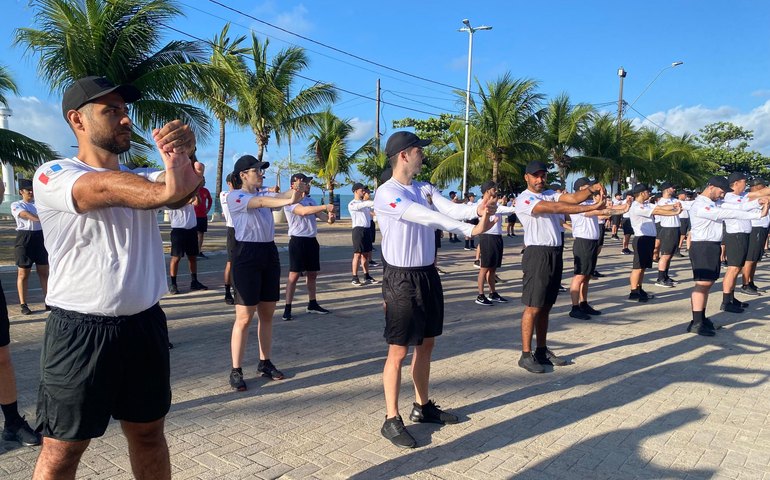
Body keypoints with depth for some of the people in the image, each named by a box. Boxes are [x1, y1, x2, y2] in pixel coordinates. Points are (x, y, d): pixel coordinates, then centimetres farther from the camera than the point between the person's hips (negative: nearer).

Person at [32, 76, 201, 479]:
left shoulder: (142, 178, 10)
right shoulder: (52, 175, -6)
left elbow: (179, 193, -11)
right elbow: (103, 188, -28)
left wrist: (185, 155, -34)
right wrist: (165, 189, -48)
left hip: (145, 325, 5)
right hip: (80, 332, -4)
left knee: (148, 432, 18)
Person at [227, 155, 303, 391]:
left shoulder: (264, 193, 13)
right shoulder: (234, 196, -8)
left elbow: (279, 196, -5)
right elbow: (261, 202, -26)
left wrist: (298, 190, -27)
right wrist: (290, 201, -41)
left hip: (269, 253, 7)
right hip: (246, 256, -7)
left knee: (267, 314, 12)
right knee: (244, 317, -4)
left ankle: (265, 362, 25)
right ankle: (236, 370, 7)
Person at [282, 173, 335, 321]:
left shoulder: (310, 200, 15)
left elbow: (319, 214, 2)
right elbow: (303, 211, -29)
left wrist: (328, 218, -21)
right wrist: (325, 207, -33)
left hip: (311, 240, 8)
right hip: (298, 241, -8)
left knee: (312, 273, 14)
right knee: (294, 275, -7)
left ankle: (312, 304, 27)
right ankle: (287, 309, -1)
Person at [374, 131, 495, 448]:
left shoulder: (425, 188, 9)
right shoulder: (386, 194, -15)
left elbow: (451, 209, -7)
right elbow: (426, 217, -28)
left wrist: (476, 209, -29)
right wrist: (471, 230, -34)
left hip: (428, 274, 8)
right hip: (401, 279, -8)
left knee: (426, 344, 17)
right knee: (399, 351, 0)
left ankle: (423, 406, 34)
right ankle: (391, 420, 14)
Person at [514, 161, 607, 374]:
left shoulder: (550, 194, 17)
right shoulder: (523, 199, -7)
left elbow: (573, 198, 0)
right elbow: (555, 208, -19)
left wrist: (591, 190, -20)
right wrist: (591, 208, -24)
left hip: (555, 253, 7)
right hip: (537, 254, -7)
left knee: (546, 307, 13)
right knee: (533, 307, -5)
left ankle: (542, 351, 22)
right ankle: (526, 355, 2)